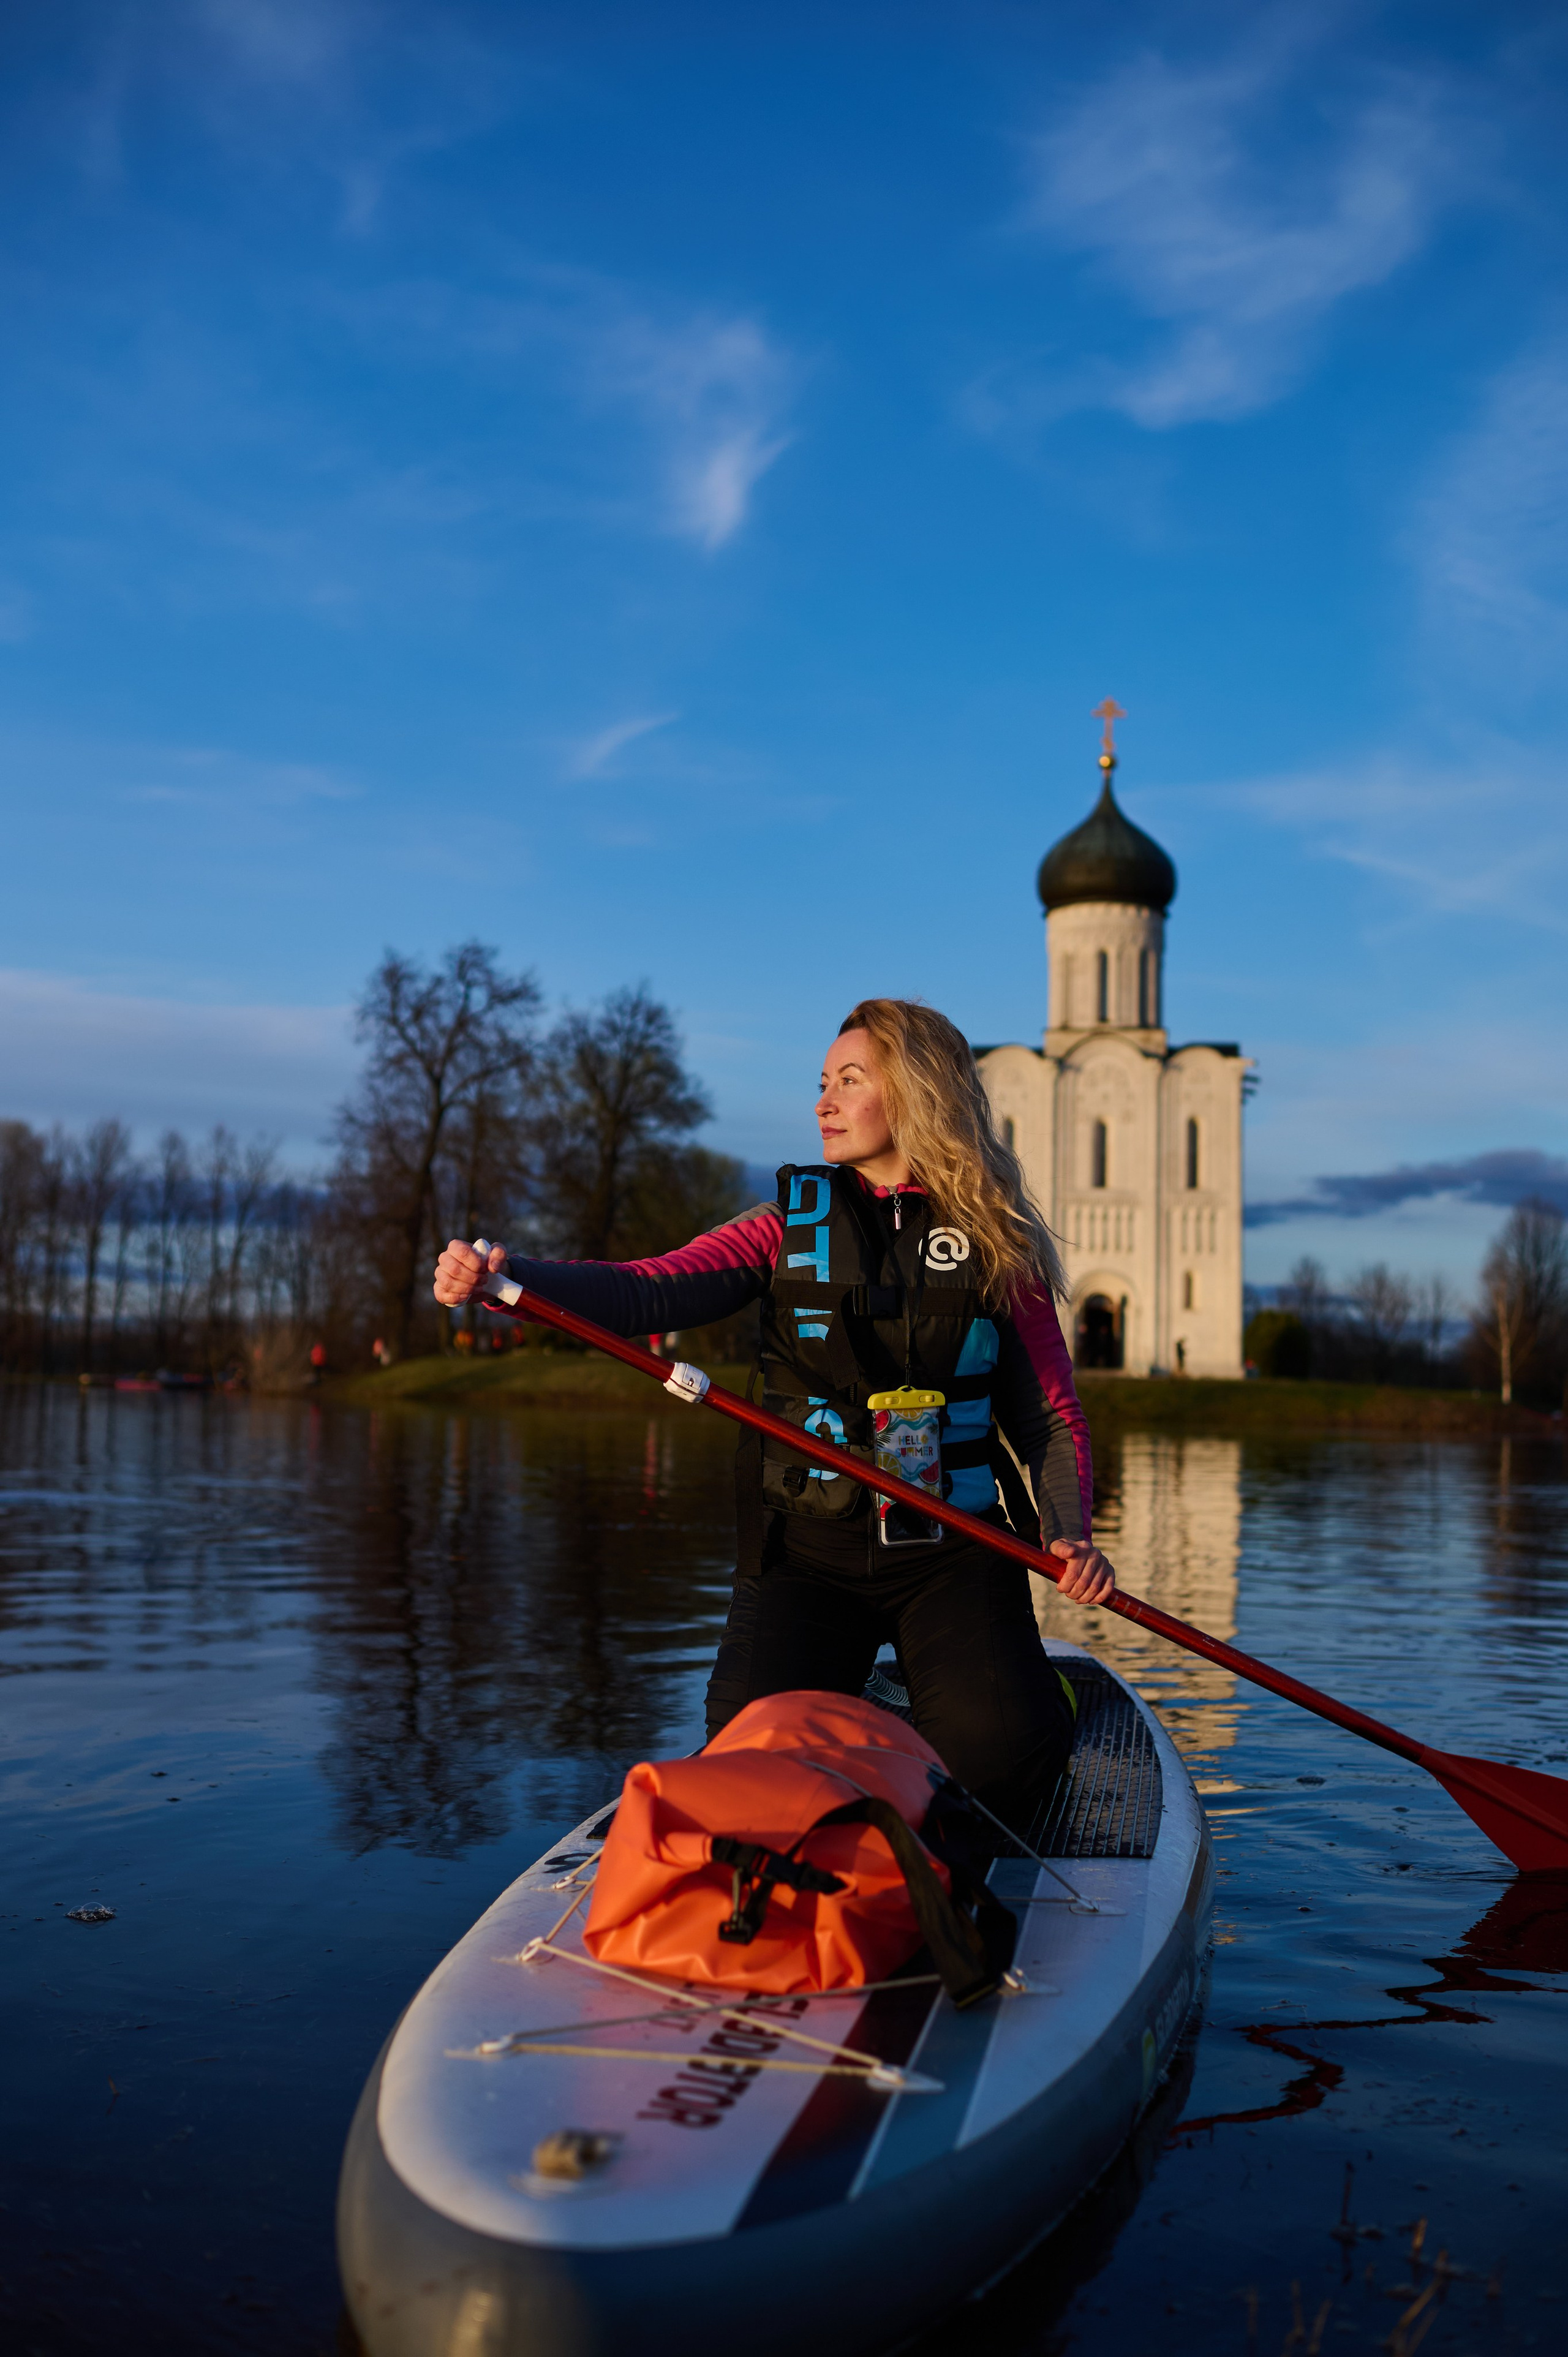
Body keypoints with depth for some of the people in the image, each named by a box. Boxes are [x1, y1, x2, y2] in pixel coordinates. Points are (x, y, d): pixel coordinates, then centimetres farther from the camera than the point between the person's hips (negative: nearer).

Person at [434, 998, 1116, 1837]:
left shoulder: (998, 1245, 2)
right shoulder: (792, 1225, 4)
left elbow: (1052, 1415, 4)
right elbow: (646, 1291, -10)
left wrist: (1069, 1531, -15)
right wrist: (507, 1276, -27)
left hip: (954, 1554, -1)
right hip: (807, 1552, 1)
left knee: (1000, 1756, -21)